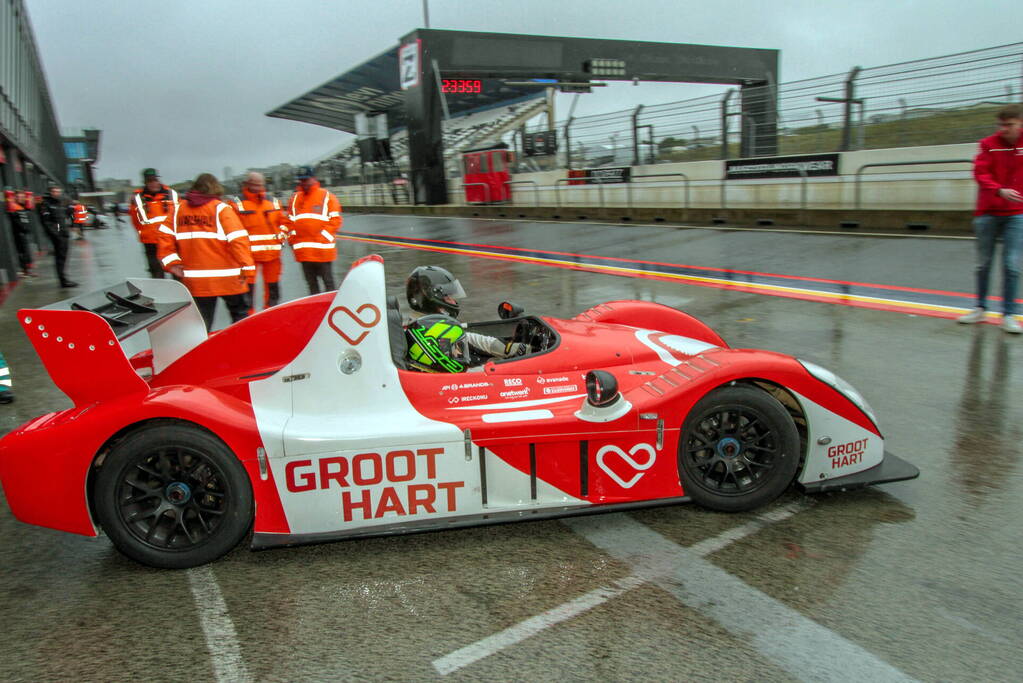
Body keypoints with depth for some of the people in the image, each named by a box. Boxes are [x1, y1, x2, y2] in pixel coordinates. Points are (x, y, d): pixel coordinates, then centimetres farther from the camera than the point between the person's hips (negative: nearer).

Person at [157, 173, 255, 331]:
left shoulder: (178, 209, 8)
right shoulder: (221, 208, -6)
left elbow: (164, 236, 3)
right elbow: (238, 239, -14)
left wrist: (171, 263, 6)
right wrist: (246, 267, -12)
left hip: (195, 280, 4)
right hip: (227, 277, -4)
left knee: (201, 320, 11)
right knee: (239, 312, 12)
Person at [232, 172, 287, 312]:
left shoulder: (273, 203, 12)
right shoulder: (238, 204, -1)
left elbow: (283, 222, 19)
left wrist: (281, 236, 3)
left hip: (272, 252, 4)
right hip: (249, 253, -4)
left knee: (273, 285, 12)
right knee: (248, 285, -2)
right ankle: (249, 314, 7)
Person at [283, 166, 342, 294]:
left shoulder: (327, 197, 1)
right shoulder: (295, 198, 15)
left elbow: (335, 220, -4)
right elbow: (289, 222, 19)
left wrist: (322, 238, -11)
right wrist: (292, 239, 6)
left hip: (323, 250, -5)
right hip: (303, 252, 5)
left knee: (328, 282, -1)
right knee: (311, 284, 10)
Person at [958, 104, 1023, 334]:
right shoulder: (989, 144, -2)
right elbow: (980, 173, -12)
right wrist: (1000, 190, -27)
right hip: (988, 213, 0)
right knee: (983, 264, 8)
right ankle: (980, 309, 21)